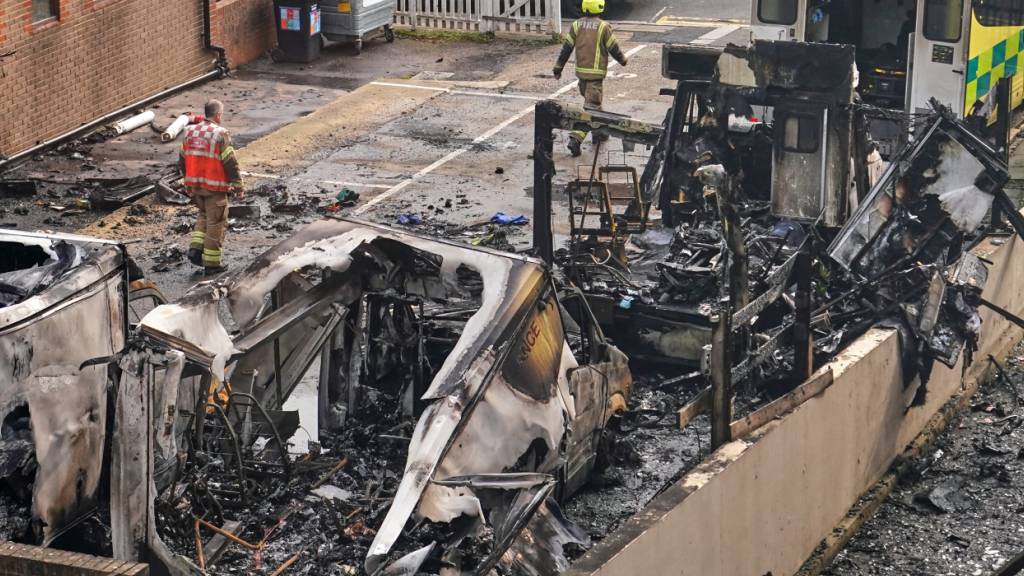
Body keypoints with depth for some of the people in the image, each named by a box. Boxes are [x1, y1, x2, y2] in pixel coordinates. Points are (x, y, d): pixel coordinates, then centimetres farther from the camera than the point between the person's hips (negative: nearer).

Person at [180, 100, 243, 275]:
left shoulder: (190, 132, 4)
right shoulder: (220, 134, -15)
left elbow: (183, 160, 11)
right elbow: (231, 163, -15)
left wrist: (189, 183, 22)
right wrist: (238, 187, -6)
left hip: (195, 185, 6)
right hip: (214, 188, -6)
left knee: (204, 215, 25)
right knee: (215, 222, 5)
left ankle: (195, 248, 10)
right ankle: (212, 263, 9)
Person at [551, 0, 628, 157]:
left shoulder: (577, 25, 0)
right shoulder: (603, 27, -12)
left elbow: (566, 48, 2)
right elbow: (614, 48, -4)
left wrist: (558, 67, 10)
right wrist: (623, 60, 16)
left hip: (581, 71, 6)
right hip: (596, 73, -6)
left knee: (594, 102, 25)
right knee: (590, 107, -6)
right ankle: (576, 139, -18)